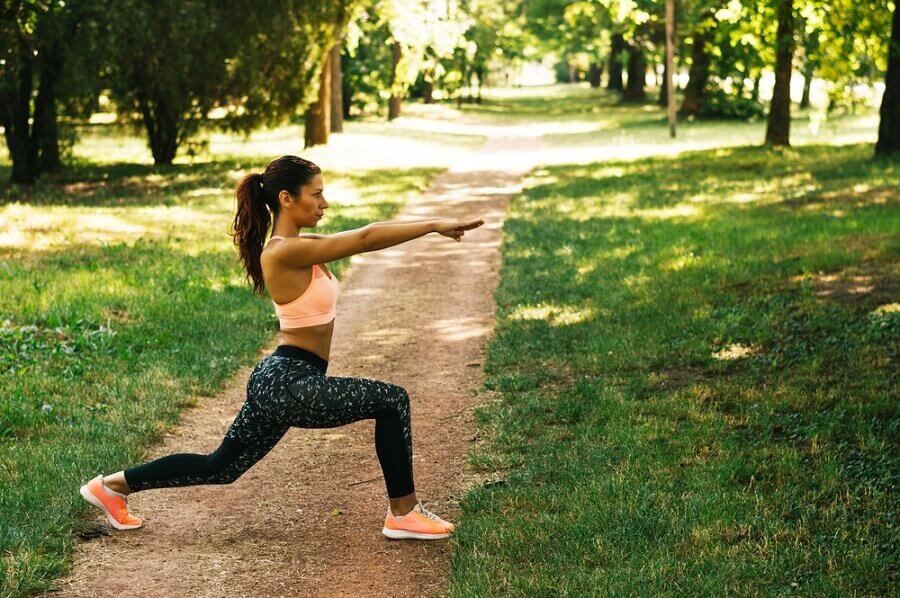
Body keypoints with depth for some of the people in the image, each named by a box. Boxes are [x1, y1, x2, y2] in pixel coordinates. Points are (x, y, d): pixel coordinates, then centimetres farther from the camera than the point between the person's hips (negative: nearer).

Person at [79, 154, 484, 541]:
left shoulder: (296, 246, 10)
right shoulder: (284, 253, -18)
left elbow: (364, 236, 10)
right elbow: (365, 239, -21)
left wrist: (431, 225, 4)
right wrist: (434, 226, -16)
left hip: (278, 381, 10)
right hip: (288, 384, -10)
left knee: (220, 468, 20)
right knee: (391, 401, -8)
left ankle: (112, 485, 29)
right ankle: (403, 514, 1)